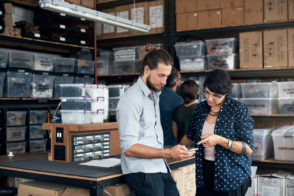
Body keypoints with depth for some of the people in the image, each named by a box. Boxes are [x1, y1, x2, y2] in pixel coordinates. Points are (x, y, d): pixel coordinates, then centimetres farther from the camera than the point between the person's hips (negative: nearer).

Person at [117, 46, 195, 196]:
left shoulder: (155, 95, 14)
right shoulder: (132, 99, -14)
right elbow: (128, 148, -19)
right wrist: (168, 153, -20)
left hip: (160, 168, 8)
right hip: (142, 172, -8)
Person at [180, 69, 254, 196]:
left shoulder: (239, 110, -11)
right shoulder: (201, 108, 4)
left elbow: (248, 149, -14)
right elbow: (190, 135, 19)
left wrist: (220, 140, -25)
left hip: (232, 176, -4)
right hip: (204, 173, 4)